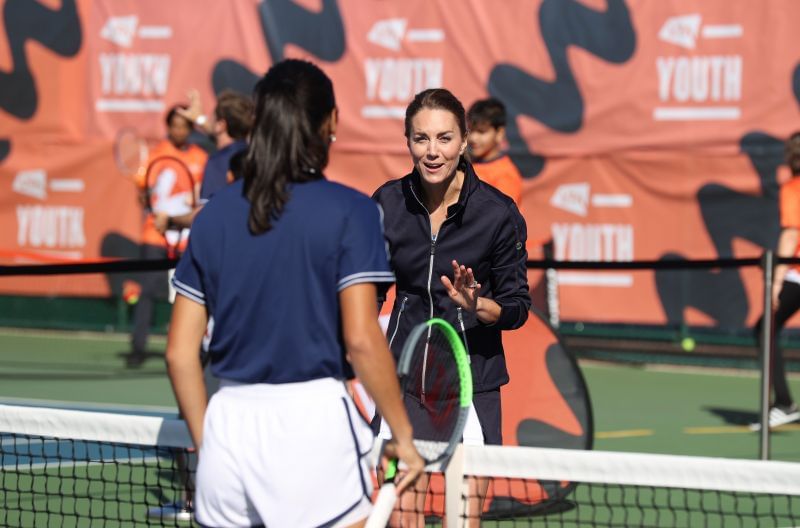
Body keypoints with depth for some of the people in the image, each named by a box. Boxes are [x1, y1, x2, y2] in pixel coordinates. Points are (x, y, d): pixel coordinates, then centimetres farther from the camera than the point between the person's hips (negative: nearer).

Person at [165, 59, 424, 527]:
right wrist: (402, 435, -2)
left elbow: (181, 352, 9)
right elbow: (361, 339, -11)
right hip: (311, 418, -5)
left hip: (228, 420, 5)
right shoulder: (349, 211, -4)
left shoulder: (214, 215, 9)